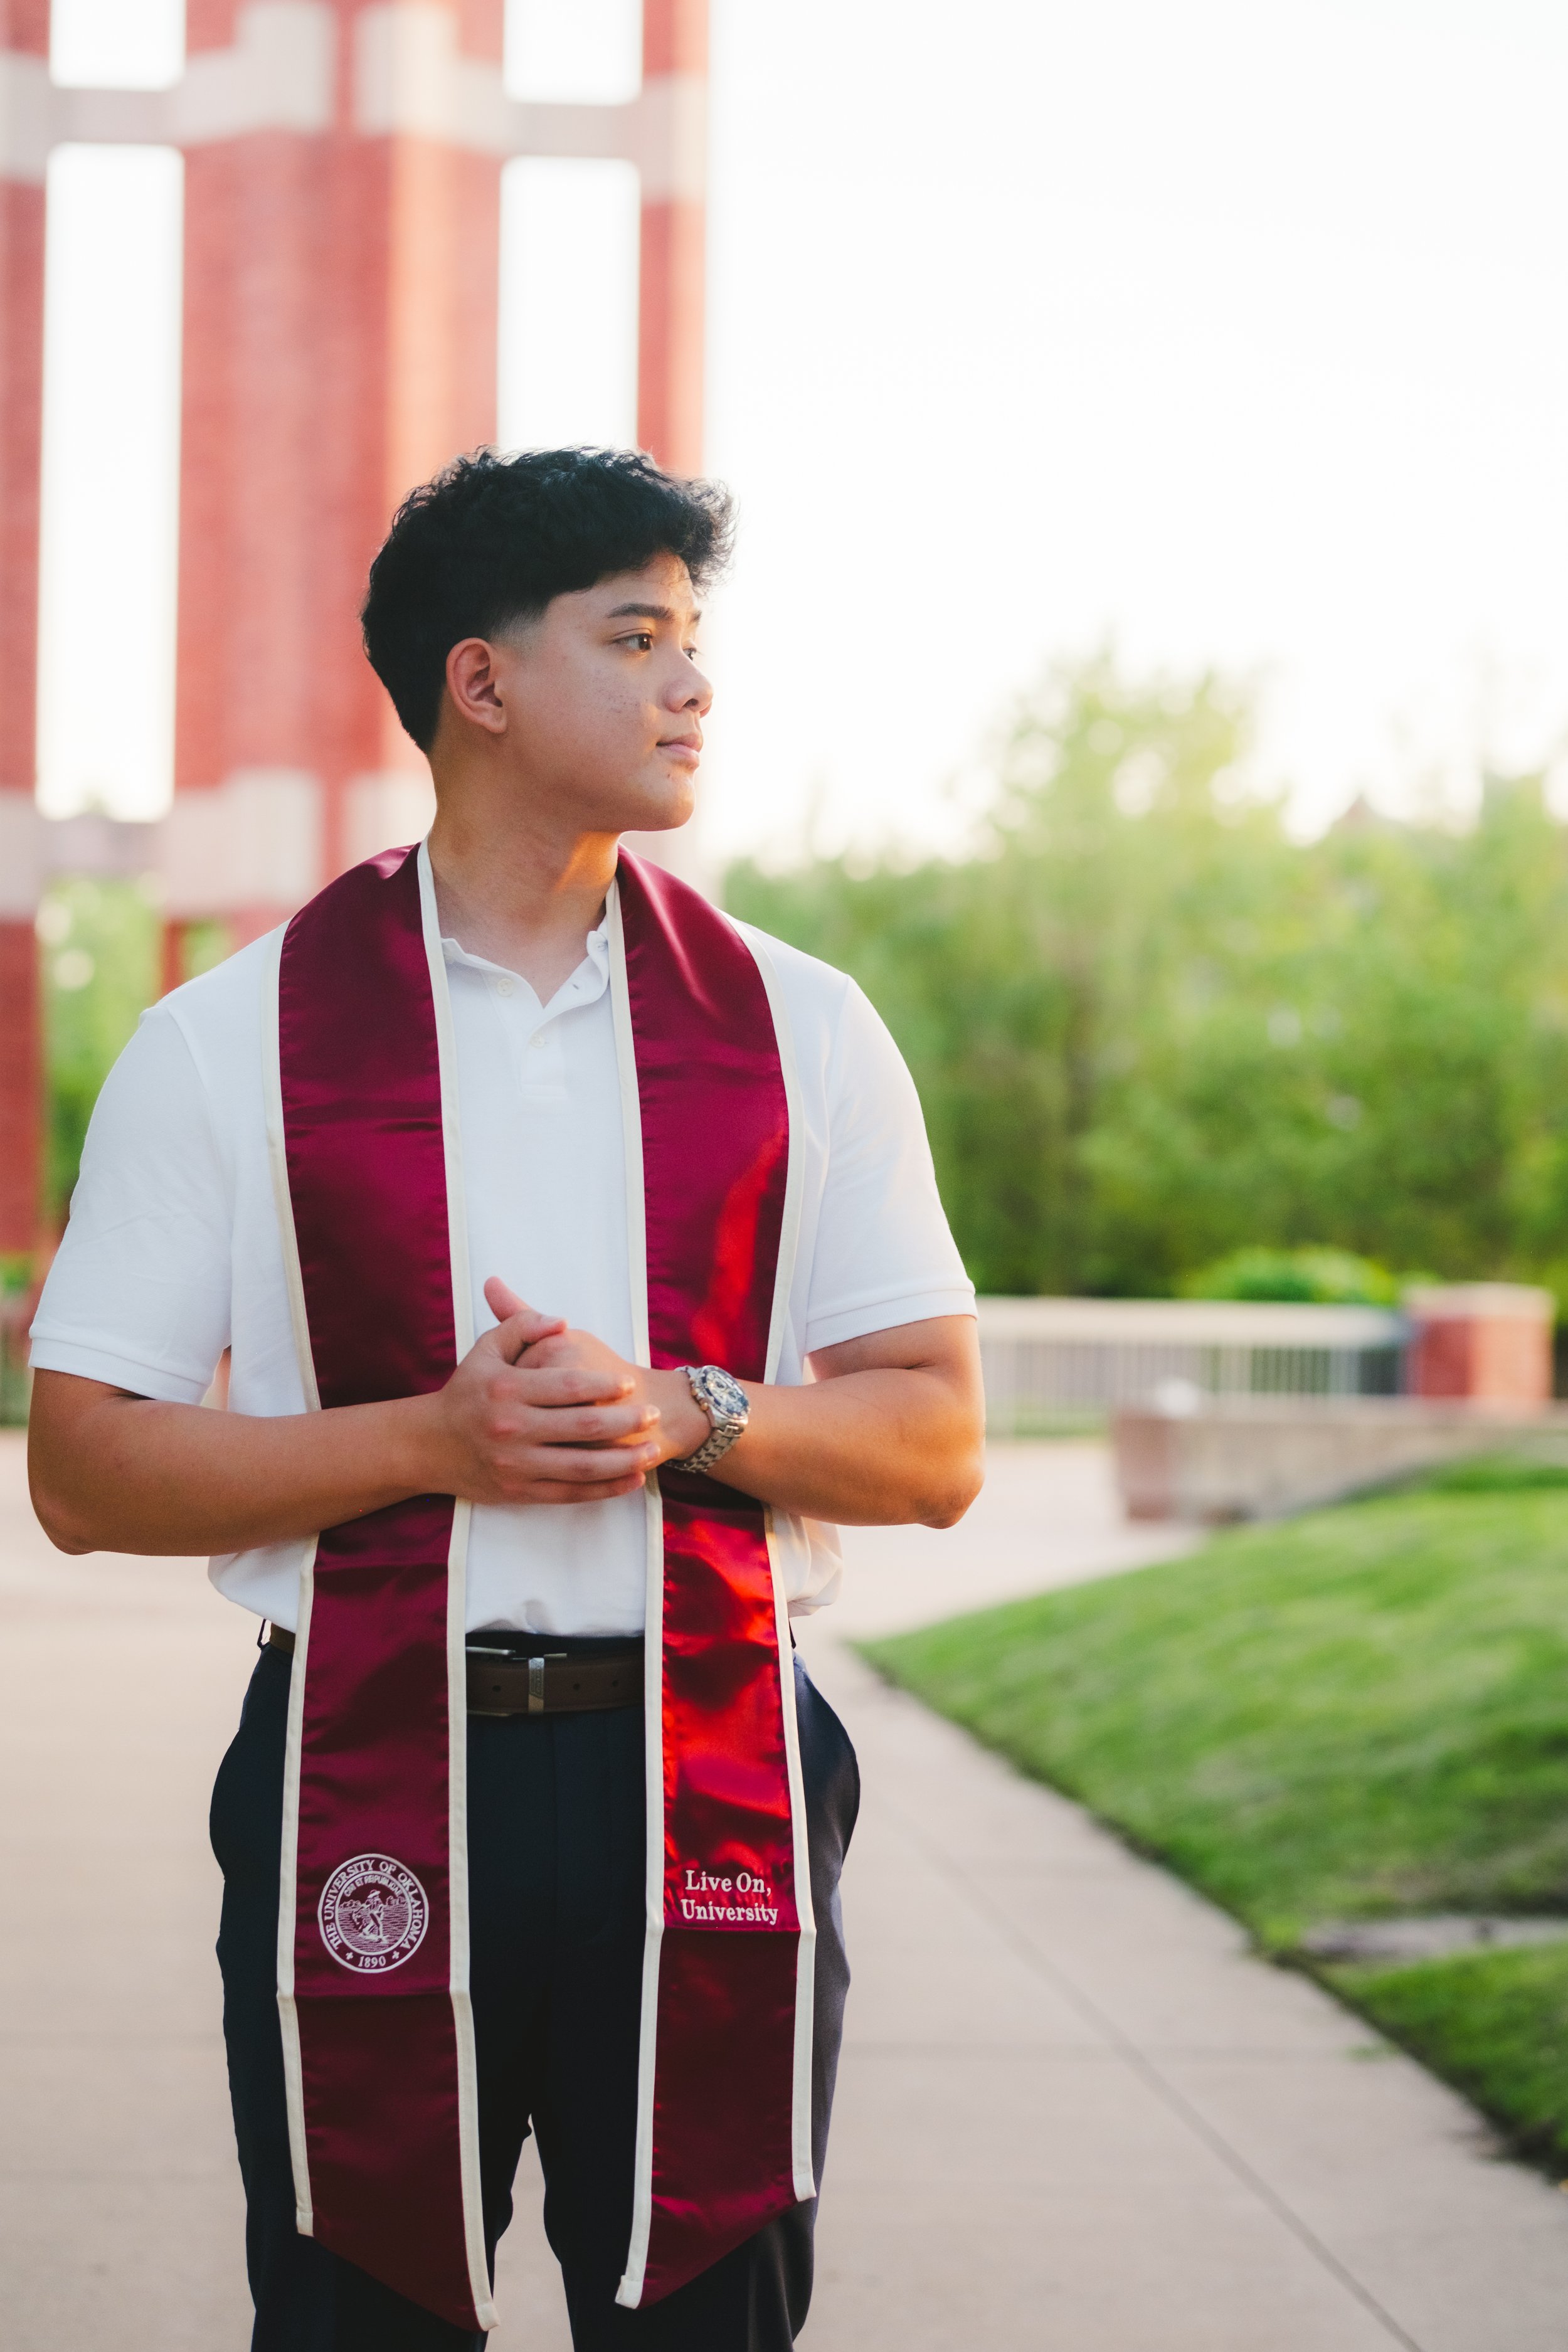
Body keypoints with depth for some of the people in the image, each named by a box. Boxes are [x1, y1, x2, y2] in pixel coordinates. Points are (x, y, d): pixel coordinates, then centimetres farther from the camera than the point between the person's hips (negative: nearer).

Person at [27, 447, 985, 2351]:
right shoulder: (231, 1042, 3)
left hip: (710, 1782, 2)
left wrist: (684, 1414, -11)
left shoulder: (801, 1032, 9)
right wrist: (438, 1437, -13)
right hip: (367, 1786, -1)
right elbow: (85, 1473, -1)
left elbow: (936, 1446, 7)